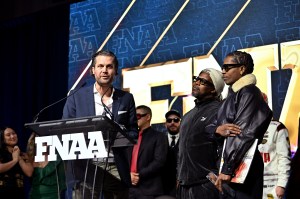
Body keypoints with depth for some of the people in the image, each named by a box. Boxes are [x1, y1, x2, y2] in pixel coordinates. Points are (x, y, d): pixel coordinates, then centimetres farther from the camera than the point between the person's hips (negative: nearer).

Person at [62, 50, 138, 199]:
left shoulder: (126, 98, 10)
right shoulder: (77, 97, 6)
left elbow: (133, 131, 10)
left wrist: (120, 136, -11)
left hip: (116, 169, 2)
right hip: (85, 168, -1)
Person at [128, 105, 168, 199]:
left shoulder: (159, 137, 2)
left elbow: (159, 161, -9)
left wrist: (140, 175, -13)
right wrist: (128, 174, -3)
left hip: (149, 189, -6)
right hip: (131, 188, 6)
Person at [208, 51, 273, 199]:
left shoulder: (249, 92, -8)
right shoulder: (232, 95, 19)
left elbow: (243, 134, -16)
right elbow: (208, 127, 14)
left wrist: (227, 169, -20)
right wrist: (217, 129, -11)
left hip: (240, 169, -8)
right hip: (227, 166, 8)